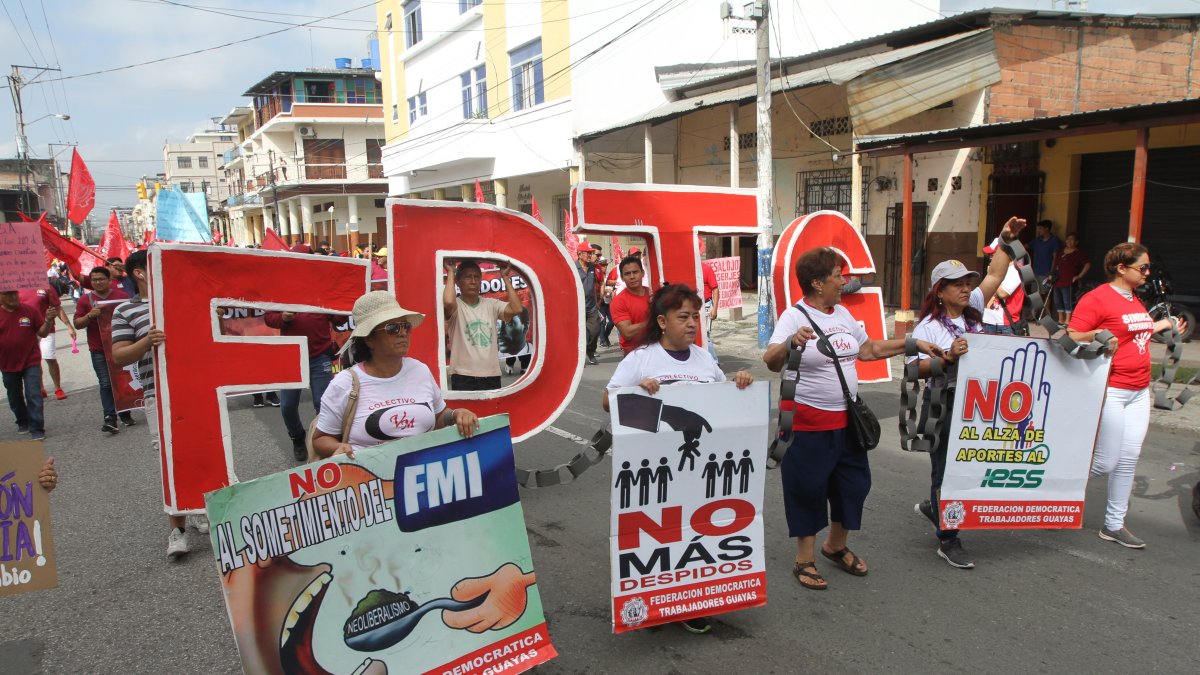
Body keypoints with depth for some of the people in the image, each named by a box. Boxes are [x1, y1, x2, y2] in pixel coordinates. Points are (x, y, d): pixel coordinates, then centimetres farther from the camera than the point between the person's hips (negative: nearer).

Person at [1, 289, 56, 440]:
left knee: (34, 396, -7)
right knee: (15, 398, 18)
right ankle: (23, 423, 38)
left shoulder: (30, 310, -4)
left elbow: (42, 333, 0)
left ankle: (37, 429, -4)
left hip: (31, 361, -2)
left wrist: (48, 320, -17)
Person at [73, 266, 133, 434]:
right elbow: (77, 324, 3)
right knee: (106, 383, -4)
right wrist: (90, 315, -16)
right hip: (99, 350, -1)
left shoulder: (121, 295, 5)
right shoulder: (85, 299, 5)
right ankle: (110, 418, -6)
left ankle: (125, 414, 22)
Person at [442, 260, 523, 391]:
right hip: (463, 377, -4)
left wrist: (505, 277, -1)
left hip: (491, 375, 4)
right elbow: (448, 302, -28)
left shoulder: (491, 305, 8)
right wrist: (450, 273, -12)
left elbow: (516, 308, -8)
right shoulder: (456, 305, -2)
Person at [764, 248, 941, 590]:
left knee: (853, 484, 17)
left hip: (846, 419, 8)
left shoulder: (842, 314, 7)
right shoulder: (795, 317, -16)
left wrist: (913, 344, 18)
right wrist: (791, 343, -48)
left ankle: (836, 546, 39)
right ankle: (805, 560, 20)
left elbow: (869, 349, 20)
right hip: (808, 423, -8)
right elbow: (771, 361, -28)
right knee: (808, 489, 3)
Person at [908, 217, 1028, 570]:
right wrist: (947, 357, -26)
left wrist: (1005, 240, -1)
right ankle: (947, 541, 13)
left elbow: (995, 276, 7)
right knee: (945, 468, 2)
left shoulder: (973, 310, 9)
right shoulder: (928, 326, -8)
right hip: (942, 405, -6)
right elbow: (917, 369, -13)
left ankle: (933, 507, 39)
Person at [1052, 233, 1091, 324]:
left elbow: (1088, 265, -11)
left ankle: (1067, 321, -7)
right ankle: (1061, 320, 22)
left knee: (1068, 302, -8)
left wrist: (1079, 276, -14)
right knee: (1058, 302, 12)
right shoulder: (1061, 252, 18)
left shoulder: (1079, 253, -2)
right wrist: (1053, 275, 20)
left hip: (1069, 283, -7)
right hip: (1058, 282, 7)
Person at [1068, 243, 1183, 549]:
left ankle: (1114, 524, 19)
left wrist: (1161, 325, 24)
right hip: (1109, 391, -8)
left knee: (1128, 461, 9)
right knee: (1106, 462, -6)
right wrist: (1096, 335, -32)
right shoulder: (1097, 298, -13)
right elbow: (1071, 338, -15)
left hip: (1139, 391, 9)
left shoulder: (1135, 300, 14)